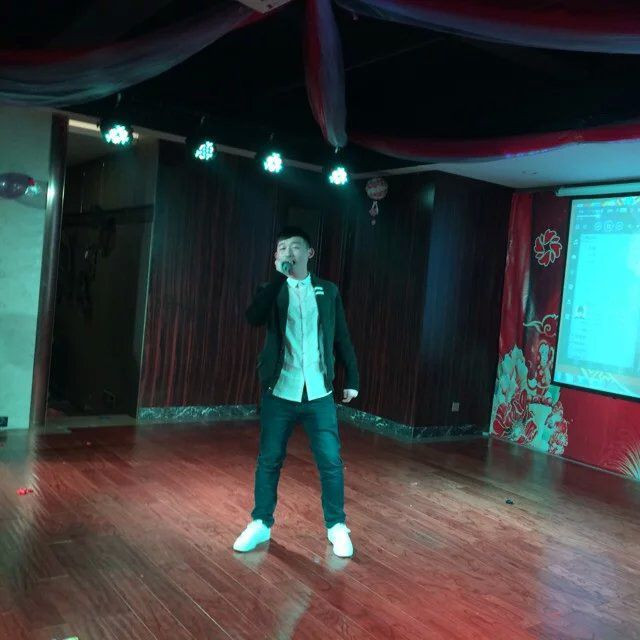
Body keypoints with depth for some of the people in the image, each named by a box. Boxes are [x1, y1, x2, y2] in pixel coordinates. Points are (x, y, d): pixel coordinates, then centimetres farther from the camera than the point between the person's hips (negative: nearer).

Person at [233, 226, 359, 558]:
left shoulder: (328, 291, 6)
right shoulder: (272, 290, 4)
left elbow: (342, 338, 9)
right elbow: (254, 318, -17)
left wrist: (352, 378, 7)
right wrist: (279, 276, -18)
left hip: (319, 394, 0)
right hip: (279, 392, 0)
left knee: (331, 461, 3)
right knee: (269, 460, 9)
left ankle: (336, 526, 20)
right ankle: (261, 523, 26)